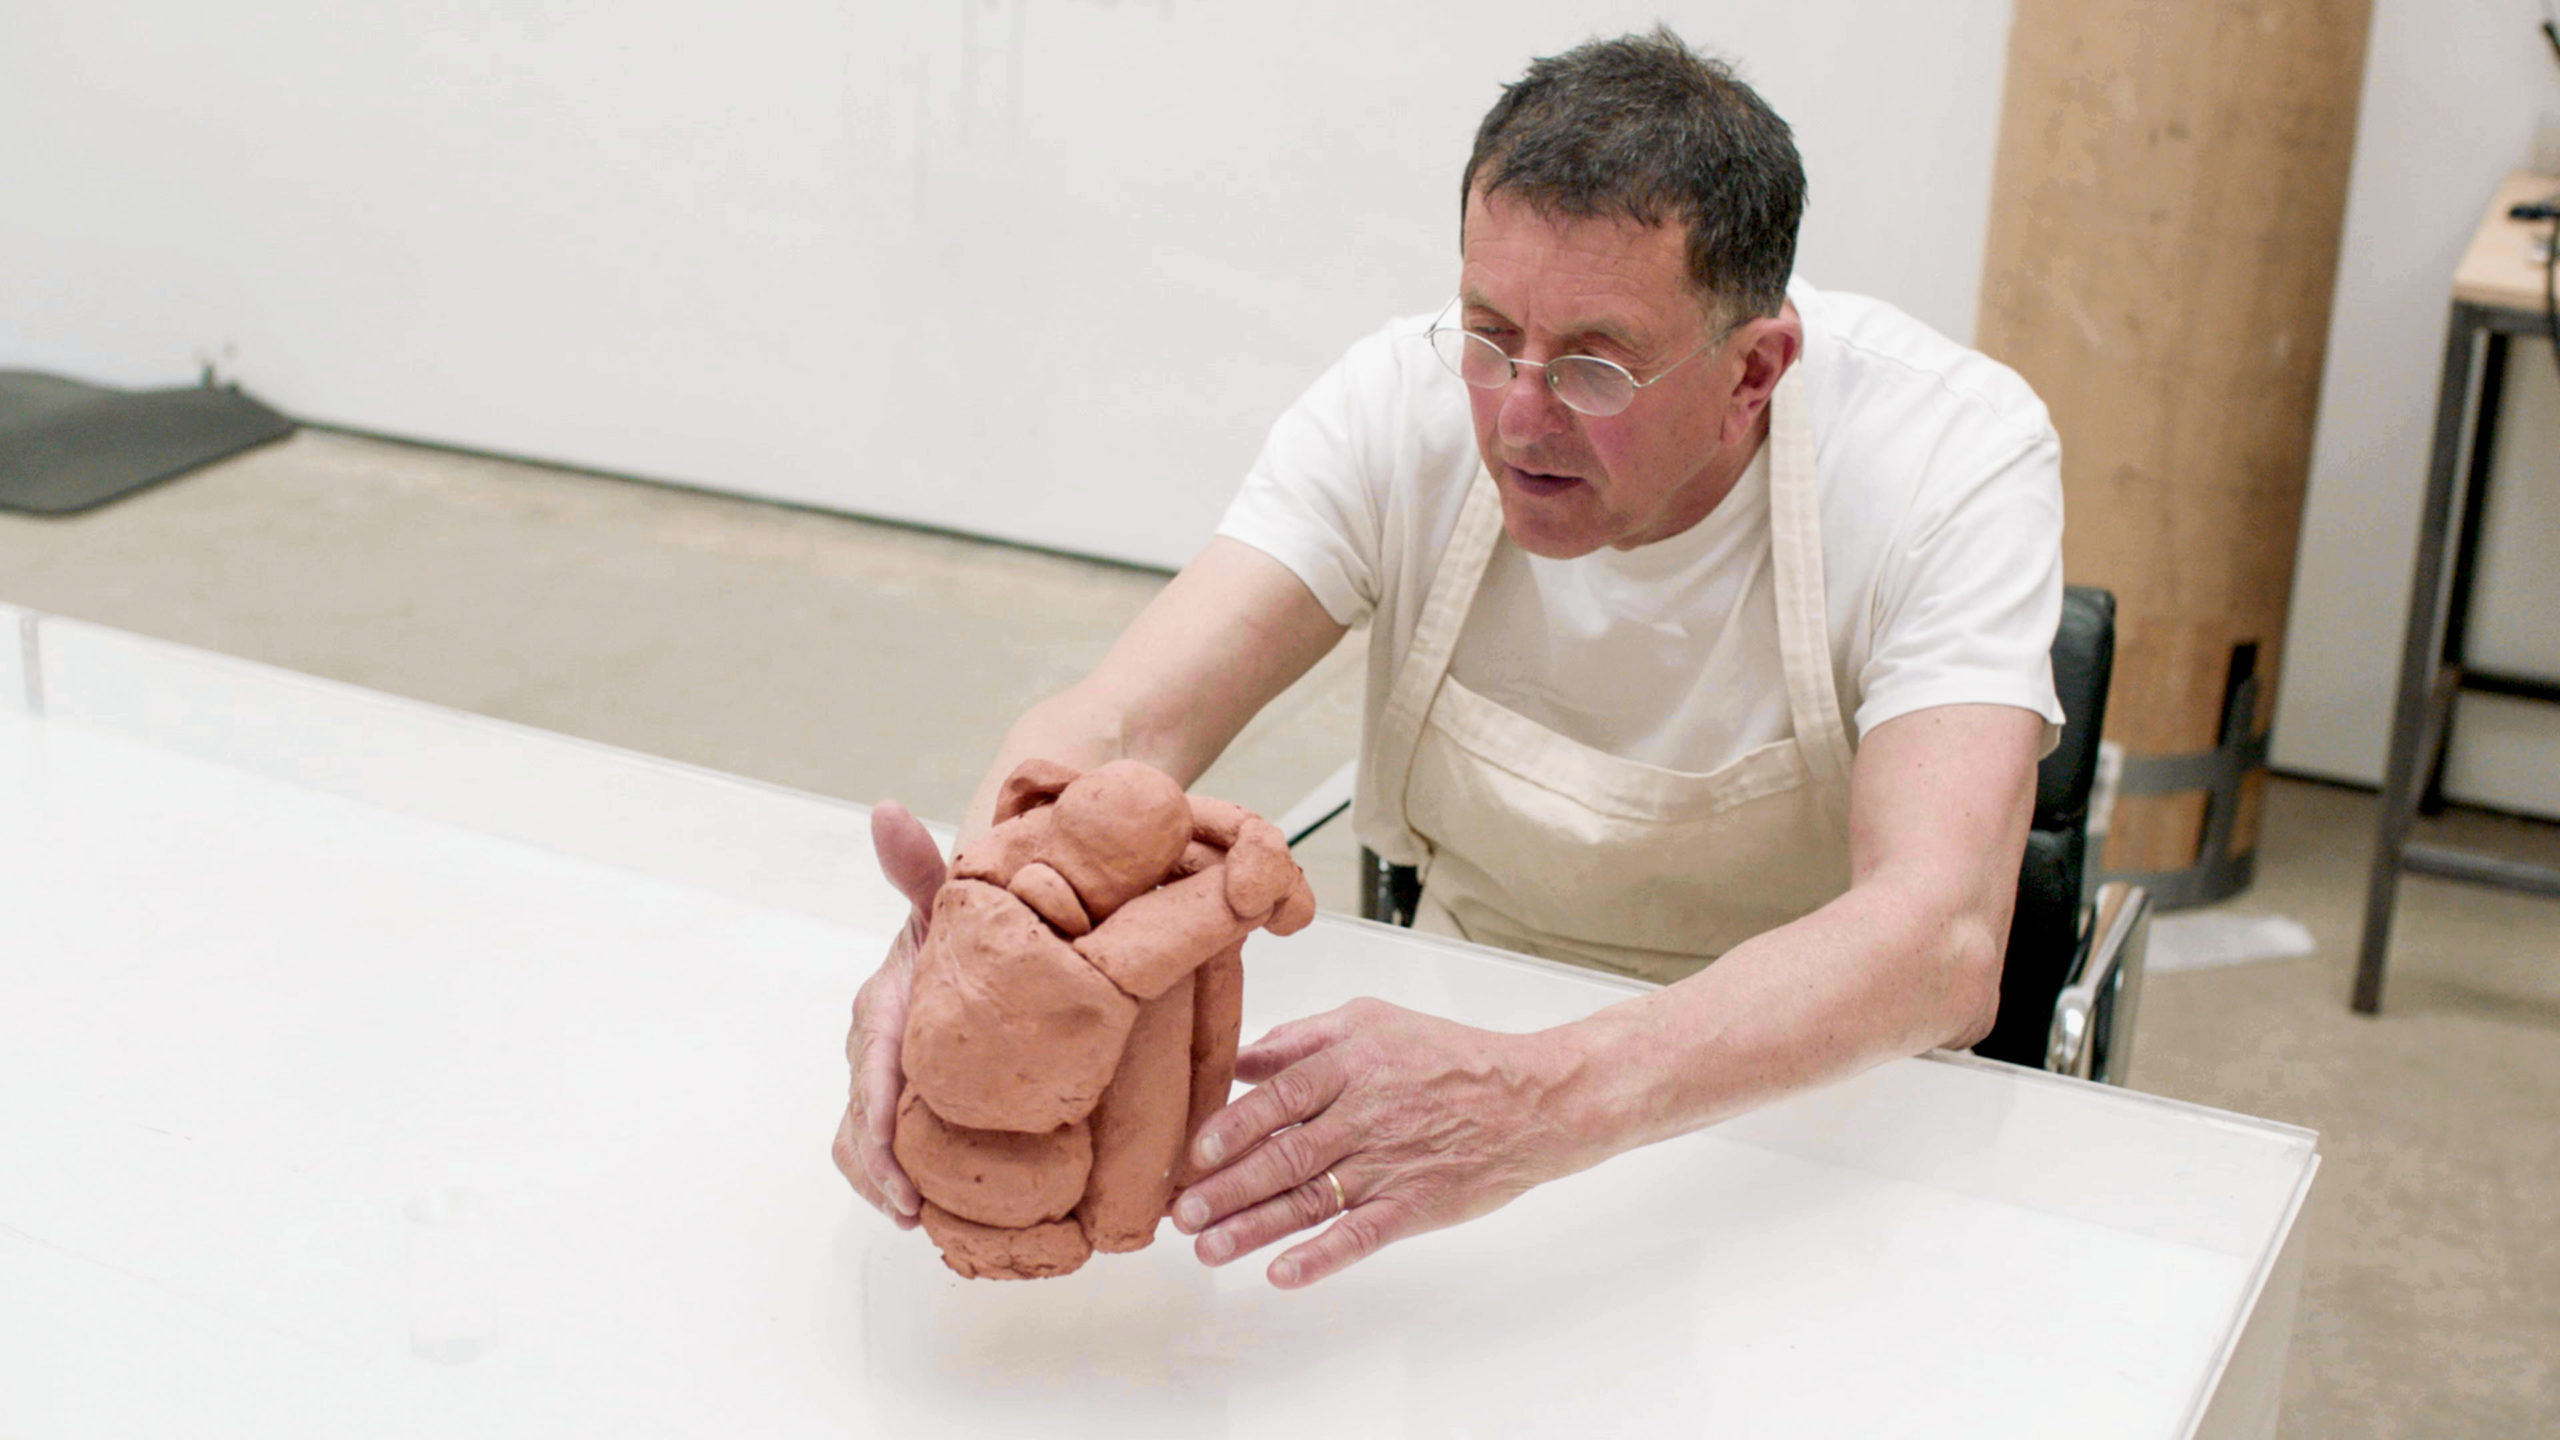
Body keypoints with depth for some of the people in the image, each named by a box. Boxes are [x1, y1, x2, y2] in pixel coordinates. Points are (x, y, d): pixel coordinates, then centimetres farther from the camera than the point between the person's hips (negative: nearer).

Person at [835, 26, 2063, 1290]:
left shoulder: (1953, 452, -23)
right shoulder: (1409, 402, -15)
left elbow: (1942, 938, -36)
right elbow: (1119, 728, -23)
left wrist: (1546, 1100, -53)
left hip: (1823, 1106, -2)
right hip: (1472, 1038, 2)